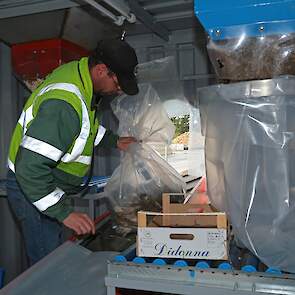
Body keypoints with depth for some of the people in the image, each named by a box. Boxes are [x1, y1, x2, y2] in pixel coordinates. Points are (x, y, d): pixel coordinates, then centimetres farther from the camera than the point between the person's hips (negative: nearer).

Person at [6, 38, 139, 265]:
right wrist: (64, 212, -31)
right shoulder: (64, 103, -33)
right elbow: (30, 167, -34)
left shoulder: (78, 73, -2)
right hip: (32, 191, -10)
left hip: (50, 185, 10)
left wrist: (114, 141, 9)